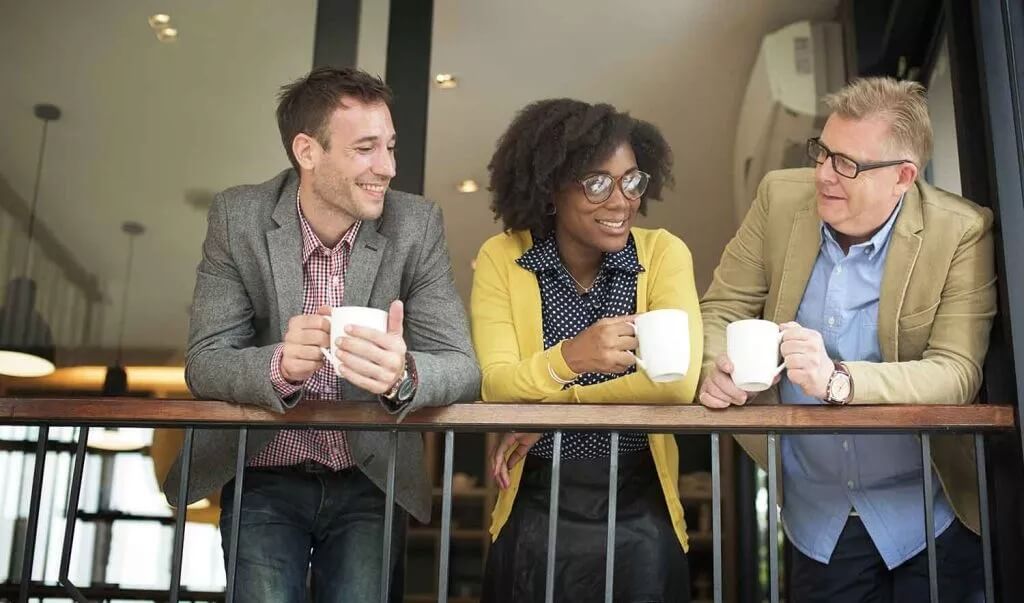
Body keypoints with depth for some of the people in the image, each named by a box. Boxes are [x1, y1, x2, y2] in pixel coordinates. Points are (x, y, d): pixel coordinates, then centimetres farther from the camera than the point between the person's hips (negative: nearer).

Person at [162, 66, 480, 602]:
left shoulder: (416, 225, -7)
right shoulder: (238, 217, -7)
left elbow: (462, 368, -12)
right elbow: (204, 365, -11)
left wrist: (403, 375, -36)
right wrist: (281, 365, -34)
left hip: (370, 483, 1)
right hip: (265, 481, 0)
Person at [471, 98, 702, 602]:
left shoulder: (664, 253, -7)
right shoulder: (501, 258, -6)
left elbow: (678, 382, -20)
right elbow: (494, 385, -16)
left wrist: (547, 412, -17)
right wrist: (569, 358, -36)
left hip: (640, 511, 0)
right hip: (535, 510, 1)